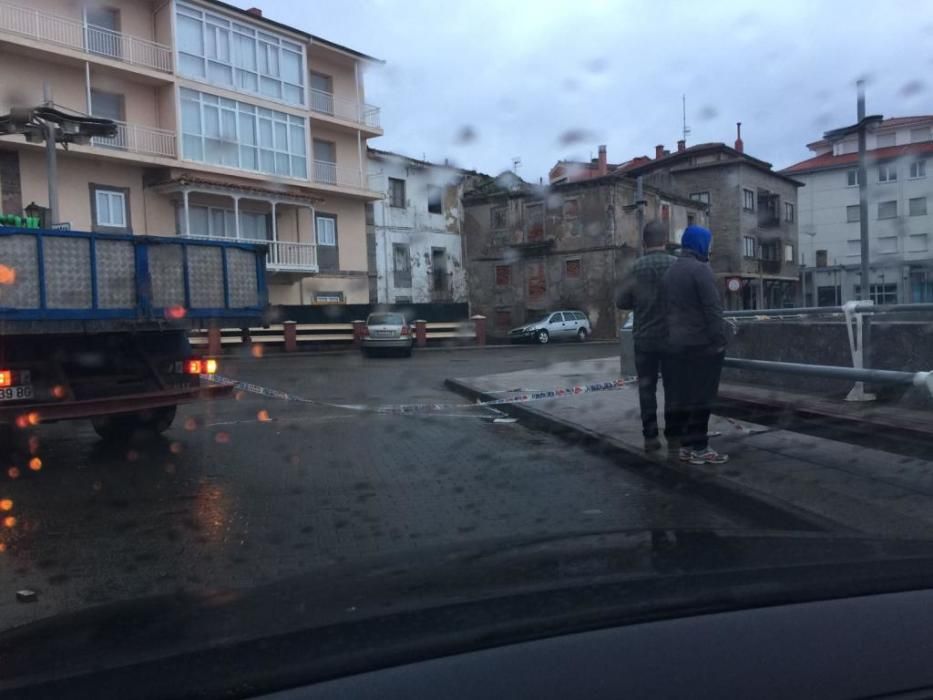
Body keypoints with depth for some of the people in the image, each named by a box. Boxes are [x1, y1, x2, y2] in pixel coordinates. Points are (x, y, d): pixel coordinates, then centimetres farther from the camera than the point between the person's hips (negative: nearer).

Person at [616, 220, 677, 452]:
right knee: (672, 386, 11)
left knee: (646, 387, 7)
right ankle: (672, 433, 14)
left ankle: (650, 435, 5)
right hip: (671, 337, 0)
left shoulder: (637, 267, -7)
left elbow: (621, 301, -6)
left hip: (644, 337, 0)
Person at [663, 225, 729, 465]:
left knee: (682, 395, 9)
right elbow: (712, 308, -17)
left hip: (678, 343, 8)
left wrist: (673, 336, 18)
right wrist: (720, 340, -14)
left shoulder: (670, 271, 15)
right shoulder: (700, 269, -12)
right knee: (700, 396, -5)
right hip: (702, 343, -8)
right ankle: (699, 448, -2)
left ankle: (685, 444, 14)